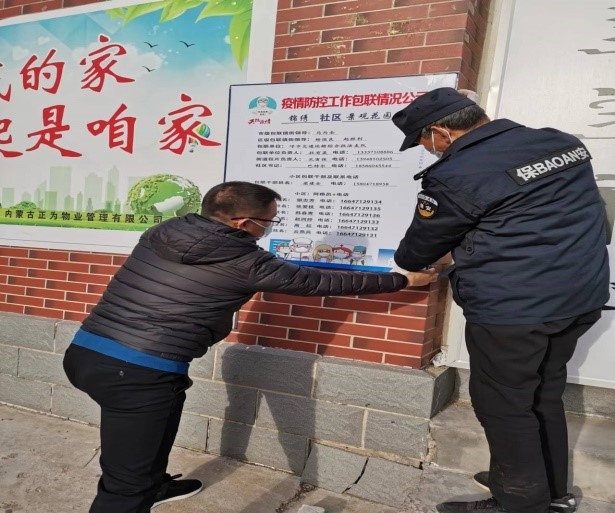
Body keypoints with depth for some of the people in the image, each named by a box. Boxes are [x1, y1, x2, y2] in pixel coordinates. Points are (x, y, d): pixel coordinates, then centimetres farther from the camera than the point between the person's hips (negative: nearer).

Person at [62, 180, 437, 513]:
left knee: (171, 398, 32)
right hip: (137, 371, -9)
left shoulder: (162, 233, 8)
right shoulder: (244, 262, -9)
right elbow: (320, 282, 0)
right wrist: (403, 280, 13)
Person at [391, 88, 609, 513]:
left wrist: (407, 264, 22)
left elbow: (421, 246, -1)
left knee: (504, 404, 8)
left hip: (513, 307, -8)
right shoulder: (561, 142, 9)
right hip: (582, 295, 9)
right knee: (544, 395, 21)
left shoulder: (455, 176, -14)